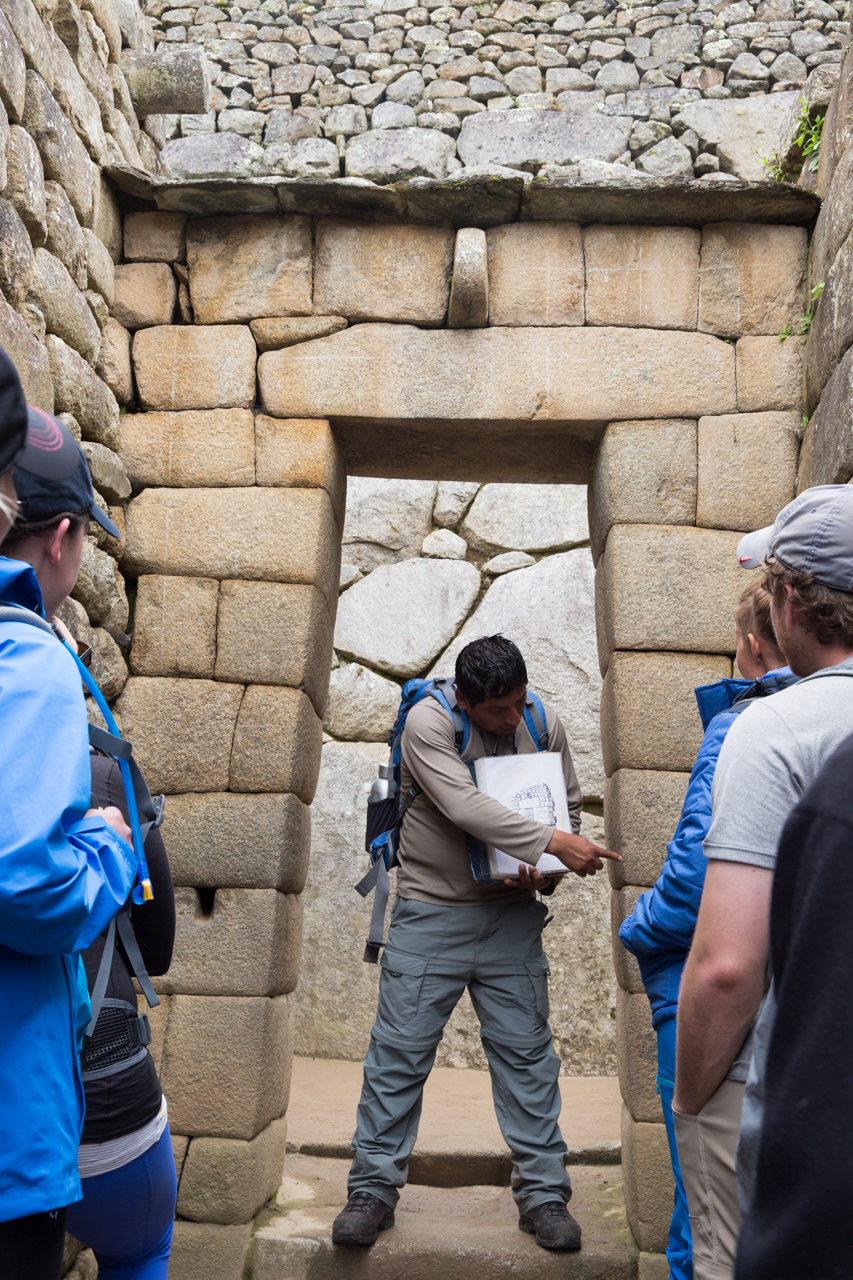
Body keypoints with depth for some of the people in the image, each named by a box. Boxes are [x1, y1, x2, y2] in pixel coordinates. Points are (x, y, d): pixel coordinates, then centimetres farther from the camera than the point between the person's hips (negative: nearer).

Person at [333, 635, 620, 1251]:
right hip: (430, 914, -3)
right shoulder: (429, 722, -16)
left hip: (512, 913, 3)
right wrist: (554, 843, -29)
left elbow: (569, 807, 9)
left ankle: (543, 1193, 20)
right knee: (399, 1052, 2)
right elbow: (465, 808, -28)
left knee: (526, 1051, 7)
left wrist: (542, 871, -9)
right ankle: (374, 1190, 18)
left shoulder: (544, 724, -2)